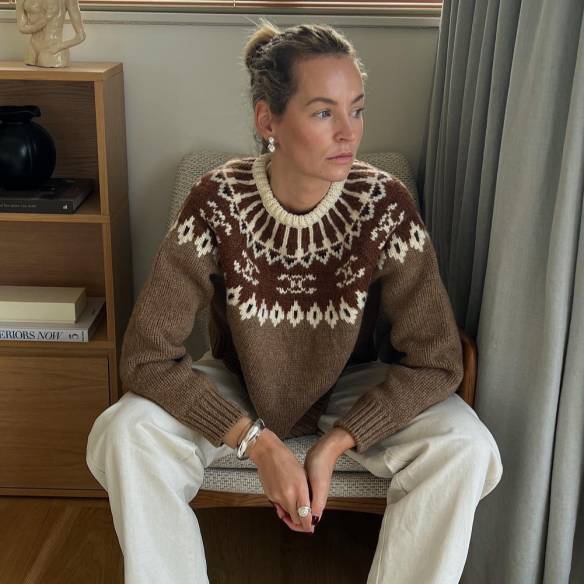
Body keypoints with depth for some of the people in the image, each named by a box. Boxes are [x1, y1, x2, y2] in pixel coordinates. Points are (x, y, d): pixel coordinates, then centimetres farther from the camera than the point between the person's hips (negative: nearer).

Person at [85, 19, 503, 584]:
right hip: (236, 391, 0)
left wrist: (334, 445, -25)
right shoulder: (218, 201, -23)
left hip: (352, 394, 1)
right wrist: (258, 443, -28)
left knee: (465, 448, -25)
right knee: (124, 435, -27)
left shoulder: (384, 203, -21)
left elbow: (435, 358, -17)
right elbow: (146, 354, -22)